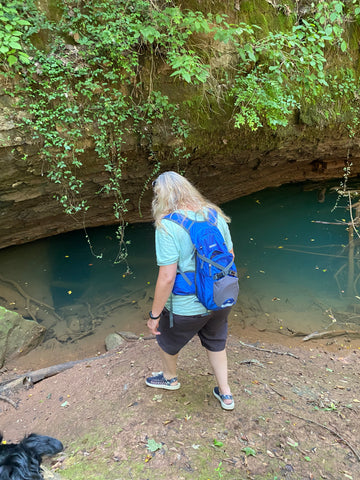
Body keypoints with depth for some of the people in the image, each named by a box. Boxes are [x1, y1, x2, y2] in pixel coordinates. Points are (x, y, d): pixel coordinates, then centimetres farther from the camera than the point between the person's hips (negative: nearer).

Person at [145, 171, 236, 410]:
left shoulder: (167, 225, -23)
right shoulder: (214, 215, -4)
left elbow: (167, 277, -25)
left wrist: (155, 315, -12)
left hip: (187, 307, -5)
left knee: (167, 340, 26)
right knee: (215, 343, 31)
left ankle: (170, 378, 53)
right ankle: (225, 394, 45)